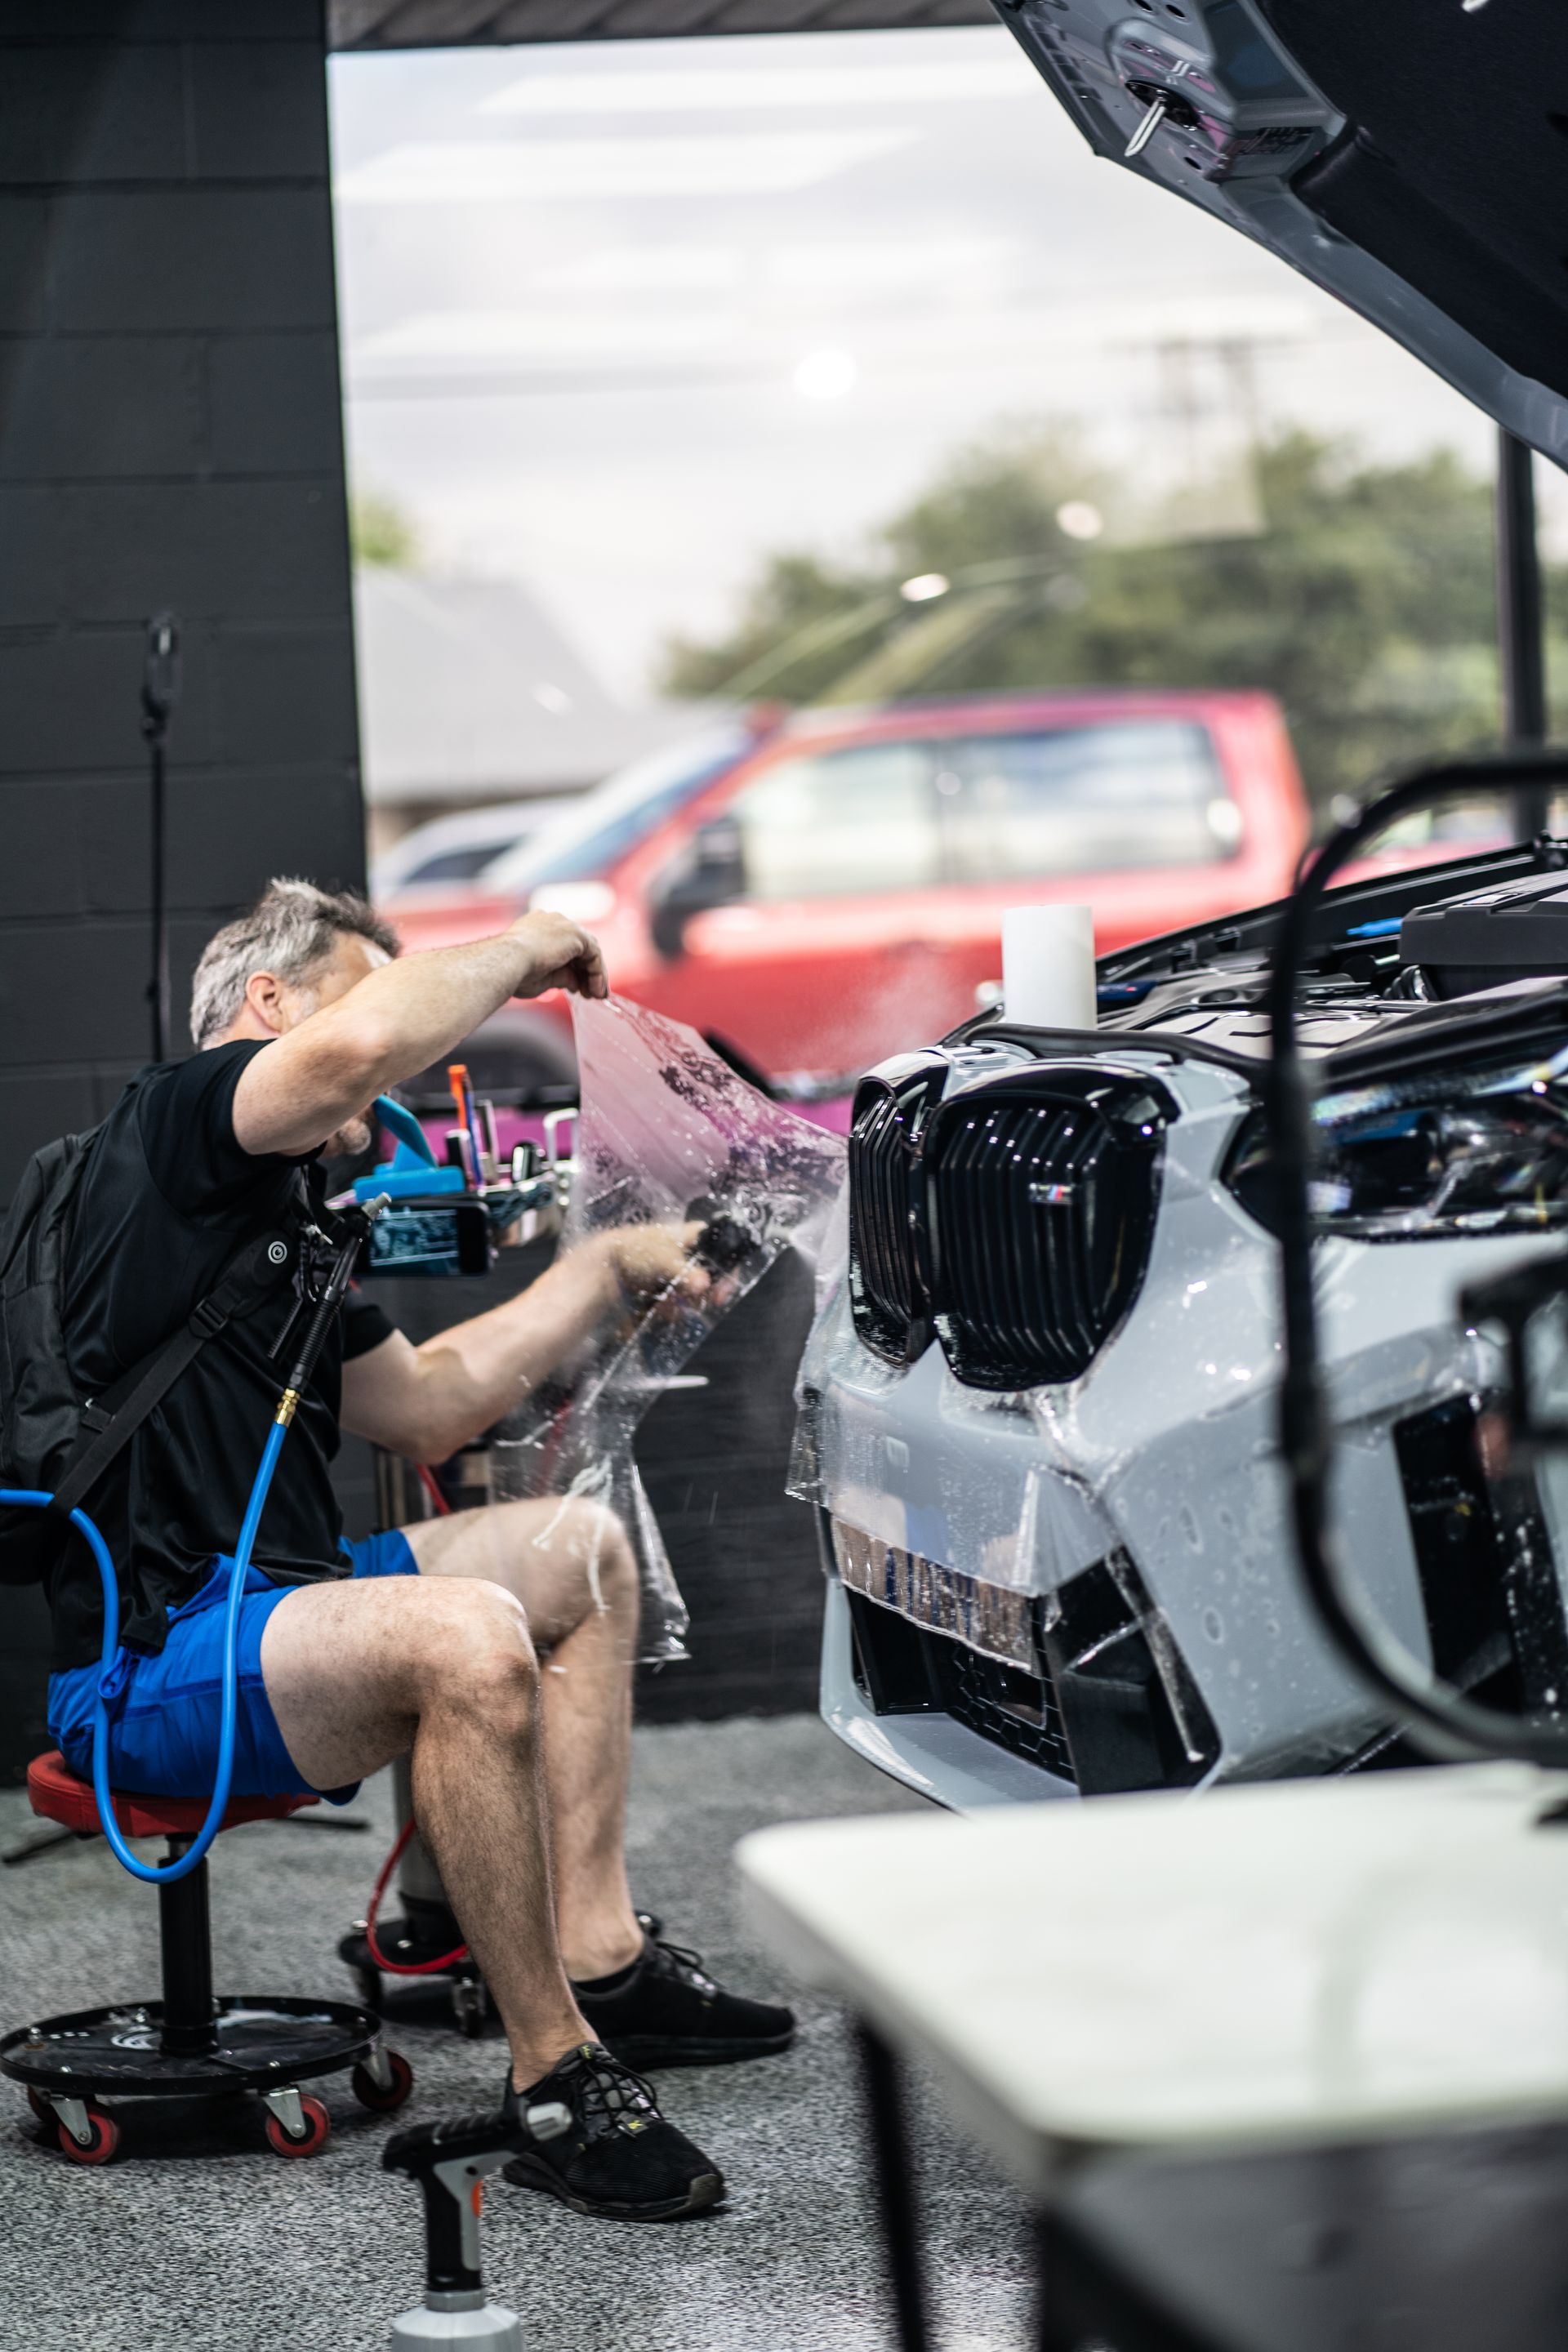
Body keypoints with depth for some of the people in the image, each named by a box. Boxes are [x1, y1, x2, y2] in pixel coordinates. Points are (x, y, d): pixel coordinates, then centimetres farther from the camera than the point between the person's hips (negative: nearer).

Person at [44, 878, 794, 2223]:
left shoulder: (286, 1211, 21)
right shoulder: (175, 1123, -9)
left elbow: (424, 1403, 28)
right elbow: (362, 1043, -30)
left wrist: (612, 1271, 28)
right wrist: (518, 953, -12)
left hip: (273, 1594, 11)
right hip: (146, 1662, -11)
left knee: (580, 1551, 21)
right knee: (468, 1638, -36)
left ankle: (599, 1958, 11)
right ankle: (556, 2074, -24)